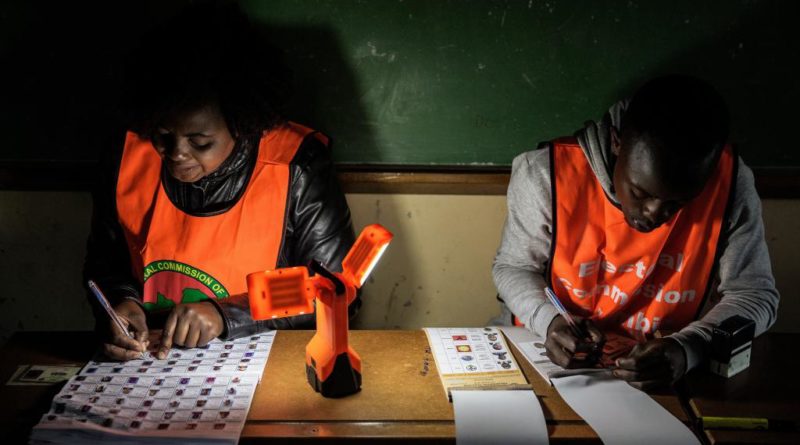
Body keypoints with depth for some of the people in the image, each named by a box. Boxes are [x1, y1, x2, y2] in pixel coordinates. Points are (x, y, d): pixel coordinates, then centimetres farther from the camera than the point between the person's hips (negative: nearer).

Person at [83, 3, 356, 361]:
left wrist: (226, 315, -19)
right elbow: (104, 263, 10)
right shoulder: (129, 154, -4)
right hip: (148, 365, 3)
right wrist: (121, 301, -11)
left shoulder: (297, 168, -16)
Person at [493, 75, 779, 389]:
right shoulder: (547, 174, -19)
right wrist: (549, 320, -24)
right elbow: (513, 267, -4)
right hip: (554, 357, -1)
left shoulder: (729, 182, -15)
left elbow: (755, 294, -8)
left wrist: (687, 348, -27)